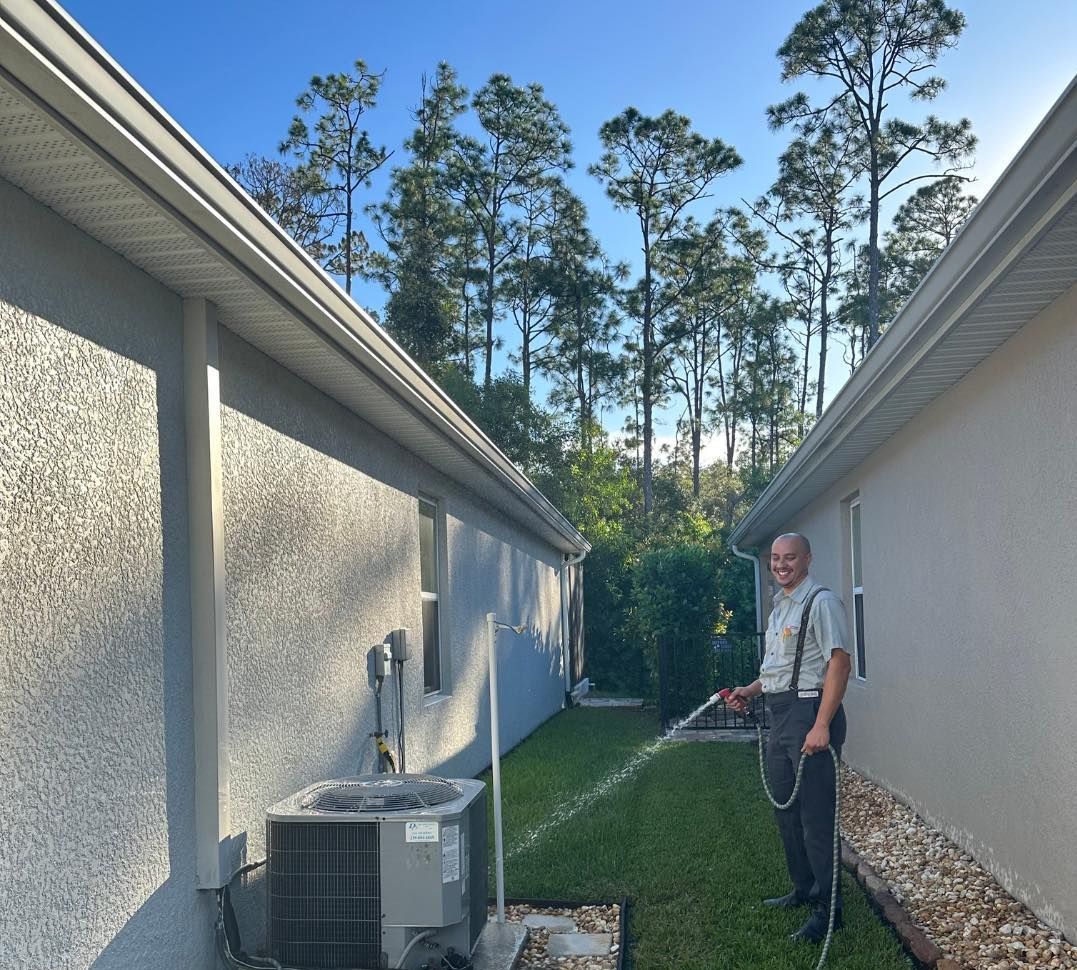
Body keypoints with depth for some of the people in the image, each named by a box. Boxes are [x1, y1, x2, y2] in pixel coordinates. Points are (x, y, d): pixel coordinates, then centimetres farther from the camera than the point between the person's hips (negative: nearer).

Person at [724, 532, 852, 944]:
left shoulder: (821, 602, -12)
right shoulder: (779, 606, 18)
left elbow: (839, 663, -20)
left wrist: (822, 725, -25)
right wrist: (749, 690, 15)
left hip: (809, 713, -10)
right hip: (779, 716, 10)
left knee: (816, 817, -6)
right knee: (786, 809, 17)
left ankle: (828, 909, 3)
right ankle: (803, 890, 32)